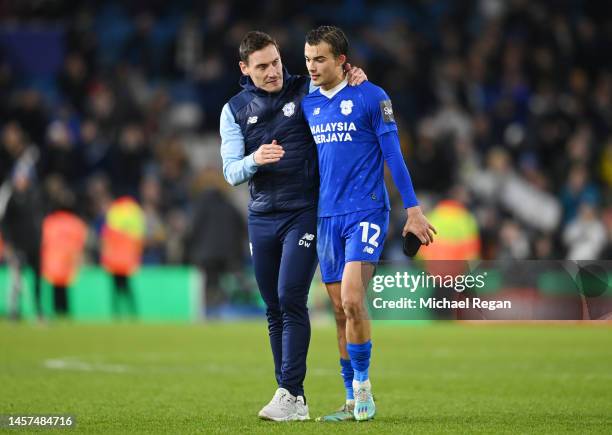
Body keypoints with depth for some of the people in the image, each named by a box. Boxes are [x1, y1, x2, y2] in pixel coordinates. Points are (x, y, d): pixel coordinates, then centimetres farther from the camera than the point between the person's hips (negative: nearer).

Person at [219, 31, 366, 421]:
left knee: (291, 299, -15)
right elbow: (231, 172, 0)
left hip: (303, 213, -4)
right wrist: (255, 160, -23)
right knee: (274, 309, 5)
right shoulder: (234, 110, 6)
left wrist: (357, 79, -13)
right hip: (261, 217, 4)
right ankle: (294, 401, 11)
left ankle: (291, 395, -17)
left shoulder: (307, 91, -1)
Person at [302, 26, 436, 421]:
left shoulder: (370, 97, -4)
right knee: (341, 310, 5)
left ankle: (363, 384, -1)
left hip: (366, 213, -5)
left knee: (352, 301, -18)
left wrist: (413, 209, -6)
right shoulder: (308, 104, 11)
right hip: (326, 217, 5)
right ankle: (353, 402, 12)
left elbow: (393, 154, -4)